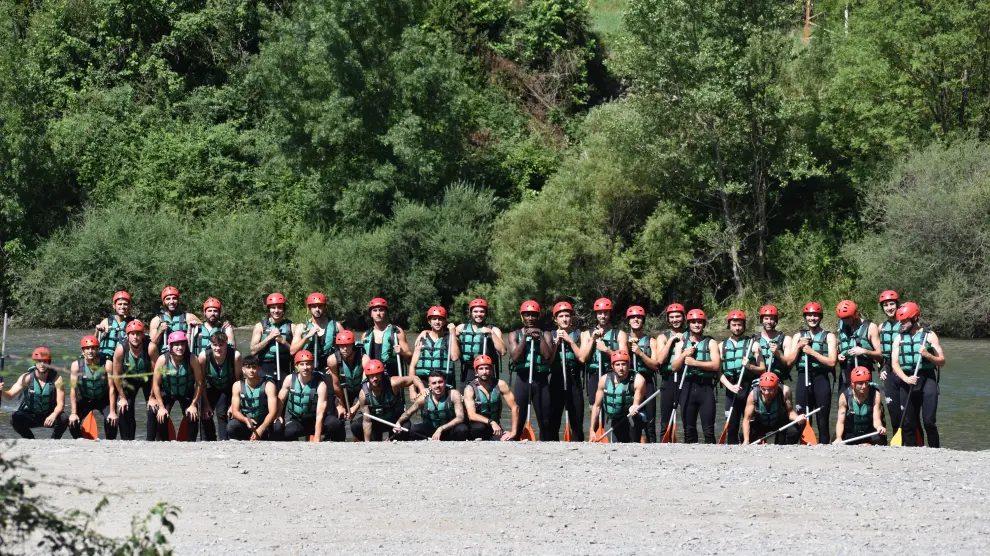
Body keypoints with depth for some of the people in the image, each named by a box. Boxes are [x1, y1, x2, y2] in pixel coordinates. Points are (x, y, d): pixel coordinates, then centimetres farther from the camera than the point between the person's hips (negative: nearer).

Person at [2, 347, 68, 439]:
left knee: (64, 419, -31)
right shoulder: (27, 377, -16)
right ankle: (30, 439, 0)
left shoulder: (56, 378, -16)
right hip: (29, 416, 1)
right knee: (15, 419, -29)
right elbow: (10, 395, -20)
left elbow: (60, 404, -17)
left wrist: (53, 415, -39)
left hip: (50, 415, -1)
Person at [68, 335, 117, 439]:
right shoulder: (76, 365, -20)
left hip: (103, 399, -1)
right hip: (83, 399, 1)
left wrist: (112, 412, -22)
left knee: (111, 420, -24)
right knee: (72, 422, -17)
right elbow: (73, 389, -18)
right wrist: (73, 413, -22)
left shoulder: (107, 364, -22)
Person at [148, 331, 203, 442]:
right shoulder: (162, 360, -24)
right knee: (160, 416, -19)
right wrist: (161, 407, -15)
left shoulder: (192, 360, -25)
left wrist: (193, 405, -17)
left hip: (187, 394, 0)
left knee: (193, 416, -18)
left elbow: (199, 383, -17)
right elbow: (156, 384, -16)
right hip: (167, 393, 0)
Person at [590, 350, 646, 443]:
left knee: (633, 417, -36)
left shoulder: (638, 380, -18)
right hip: (616, 424, 4)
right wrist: (592, 430, -1)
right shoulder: (604, 380, -9)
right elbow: (597, 406, 0)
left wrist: (634, 408, -42)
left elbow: (636, 405, -16)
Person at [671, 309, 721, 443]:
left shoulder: (710, 343, 5)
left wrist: (695, 363, -14)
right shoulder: (681, 344, 14)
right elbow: (675, 367, 7)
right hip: (687, 388, 3)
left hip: (706, 388, -3)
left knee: (708, 429, -5)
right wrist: (684, 355, -8)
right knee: (689, 429, 5)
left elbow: (716, 365, -7)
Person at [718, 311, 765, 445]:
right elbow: (719, 371, 4)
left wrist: (750, 366, -16)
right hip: (731, 390, 2)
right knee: (731, 427, 3)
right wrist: (730, 386, -12)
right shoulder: (722, 346, 11)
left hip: (750, 388, -2)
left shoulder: (753, 344, 6)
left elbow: (762, 369, 4)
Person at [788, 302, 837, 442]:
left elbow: (832, 362, -7)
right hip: (803, 379, 3)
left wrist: (812, 352, -11)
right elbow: (790, 361, 9)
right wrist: (798, 346, -4)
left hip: (821, 379, -3)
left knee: (822, 422, -2)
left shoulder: (828, 336, 4)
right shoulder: (798, 336, 15)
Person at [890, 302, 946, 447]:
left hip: (927, 380, -3)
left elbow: (941, 361, 4)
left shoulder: (929, 336, 5)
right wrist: (905, 378, -14)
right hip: (907, 382, 3)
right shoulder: (899, 338, 13)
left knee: (929, 421, -11)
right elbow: (894, 364, 4)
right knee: (908, 423, 3)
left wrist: (927, 355, -15)